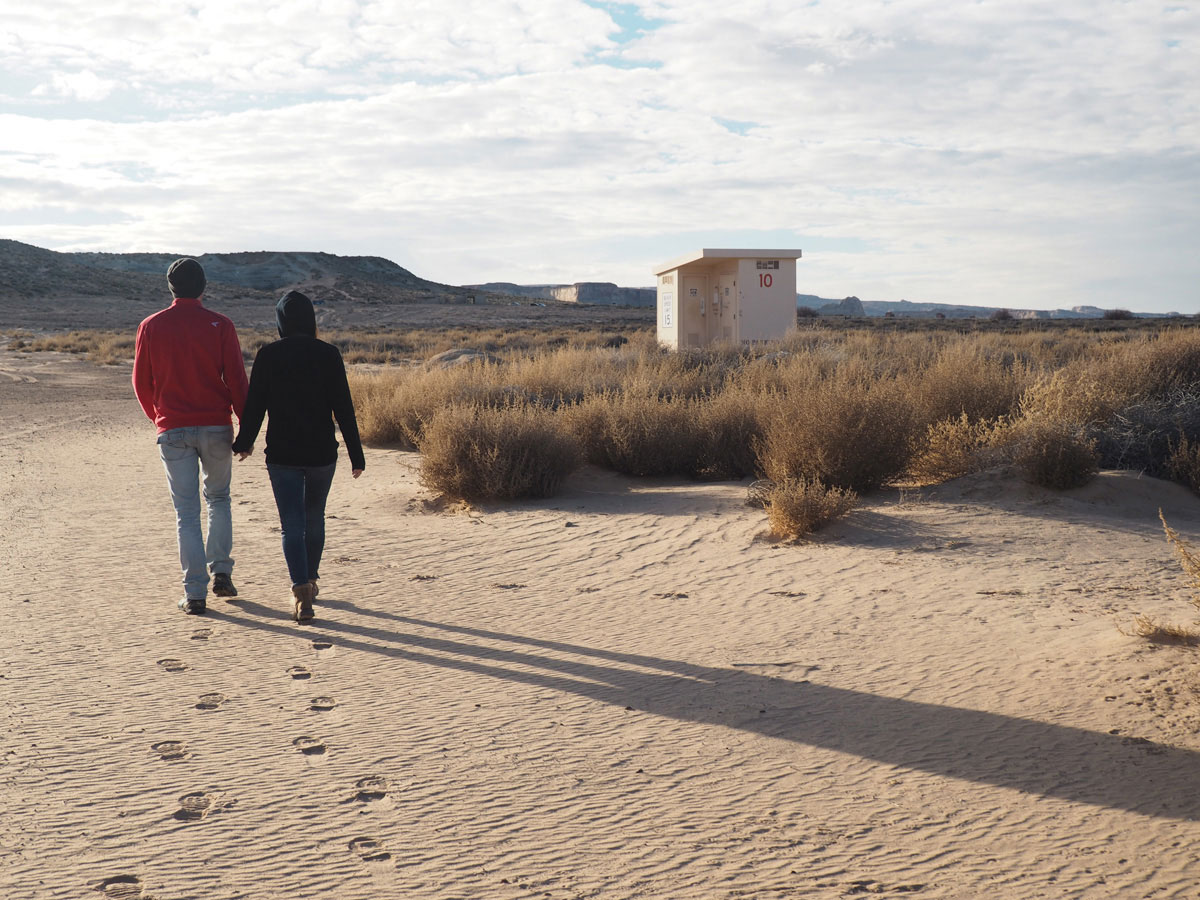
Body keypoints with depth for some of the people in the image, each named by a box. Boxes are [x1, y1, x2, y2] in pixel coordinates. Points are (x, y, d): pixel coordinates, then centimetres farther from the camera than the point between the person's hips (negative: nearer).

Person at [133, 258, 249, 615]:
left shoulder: (150, 327, 2)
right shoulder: (220, 325, -3)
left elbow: (141, 382, 8)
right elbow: (236, 379, -6)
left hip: (173, 430, 1)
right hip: (216, 427, 0)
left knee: (186, 511, 4)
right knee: (219, 498, 20)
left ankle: (195, 592, 1)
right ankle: (221, 572, 12)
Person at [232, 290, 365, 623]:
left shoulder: (268, 356, -5)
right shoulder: (328, 355, -4)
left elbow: (254, 405, -2)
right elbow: (343, 409, -6)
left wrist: (244, 443, 14)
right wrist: (356, 455, -1)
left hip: (282, 455, -1)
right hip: (322, 454, 1)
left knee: (292, 526, 2)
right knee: (314, 519, 19)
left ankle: (301, 592, -12)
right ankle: (310, 581, 34)